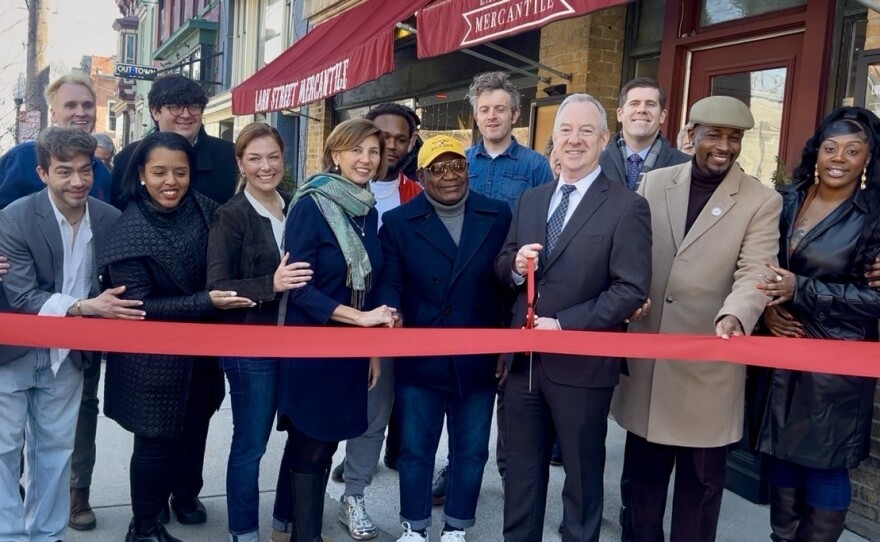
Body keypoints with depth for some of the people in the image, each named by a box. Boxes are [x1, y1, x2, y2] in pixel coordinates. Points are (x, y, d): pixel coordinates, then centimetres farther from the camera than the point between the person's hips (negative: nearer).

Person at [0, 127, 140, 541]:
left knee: (55, 448, 14)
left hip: (68, 353, 4)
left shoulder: (110, 219, -6)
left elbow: (113, 287, 6)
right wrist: (84, 307, -32)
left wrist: (111, 307, -15)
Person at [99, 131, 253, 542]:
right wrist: (205, 302, -28)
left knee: (195, 428, 20)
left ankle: (185, 494, 45)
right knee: (156, 439, 6)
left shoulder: (203, 209, -4)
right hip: (154, 357, -5)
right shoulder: (129, 231, -20)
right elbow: (139, 305, -21)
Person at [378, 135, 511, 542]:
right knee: (415, 449, 12)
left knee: (471, 451, 13)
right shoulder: (398, 222, 0)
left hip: (479, 360, 1)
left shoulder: (498, 216, 2)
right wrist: (392, 317, -25)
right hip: (419, 360, -1)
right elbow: (389, 284, -4)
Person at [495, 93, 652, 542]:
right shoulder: (529, 200, 10)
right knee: (520, 470, 18)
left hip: (581, 362, -5)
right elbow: (502, 267, 12)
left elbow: (631, 289, -15)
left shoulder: (627, 207, -9)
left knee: (582, 475, 14)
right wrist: (515, 265, -11)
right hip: (523, 358, 5)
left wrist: (565, 325, -21)